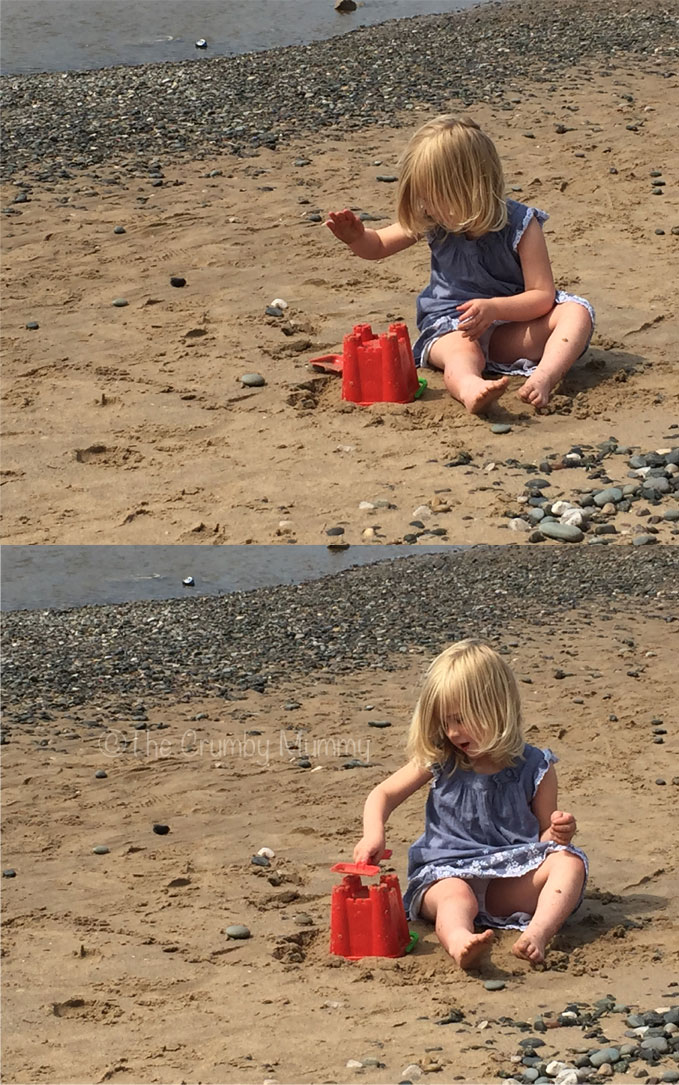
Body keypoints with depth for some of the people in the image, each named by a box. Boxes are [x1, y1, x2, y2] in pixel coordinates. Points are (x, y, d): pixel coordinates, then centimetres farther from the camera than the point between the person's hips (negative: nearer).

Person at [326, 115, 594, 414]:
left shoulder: (520, 225, -11)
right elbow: (378, 246, 15)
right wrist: (357, 237, -10)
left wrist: (494, 308, -32)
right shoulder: (433, 220, 1)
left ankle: (544, 377, -54)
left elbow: (543, 296, -15)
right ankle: (469, 387, -77)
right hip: (449, 325, 0)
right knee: (461, 351, -38)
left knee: (576, 312, -25)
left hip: (508, 326, 0)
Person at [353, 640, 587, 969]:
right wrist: (373, 833, -10)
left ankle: (536, 935, -48)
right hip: (446, 871, -1)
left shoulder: (534, 768, 4)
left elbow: (544, 834, 10)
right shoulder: (439, 760, 7)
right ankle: (460, 942, -73)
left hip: (511, 879, 1)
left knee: (570, 863, -24)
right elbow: (383, 794, 11)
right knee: (456, 895, -37)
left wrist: (558, 834, -15)